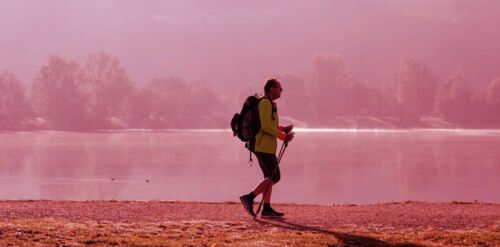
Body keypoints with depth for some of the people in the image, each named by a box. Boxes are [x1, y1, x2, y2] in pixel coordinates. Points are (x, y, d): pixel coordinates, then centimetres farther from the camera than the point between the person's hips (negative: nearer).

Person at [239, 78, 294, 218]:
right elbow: (266, 126, -22)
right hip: (264, 146, -10)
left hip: (264, 146, 10)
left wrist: (283, 129, 11)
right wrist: (283, 137, -15)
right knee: (274, 177, -9)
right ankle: (249, 198, -10)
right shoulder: (265, 103, -14)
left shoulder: (269, 104, 18)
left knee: (270, 177, 9)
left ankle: (267, 209, 8)